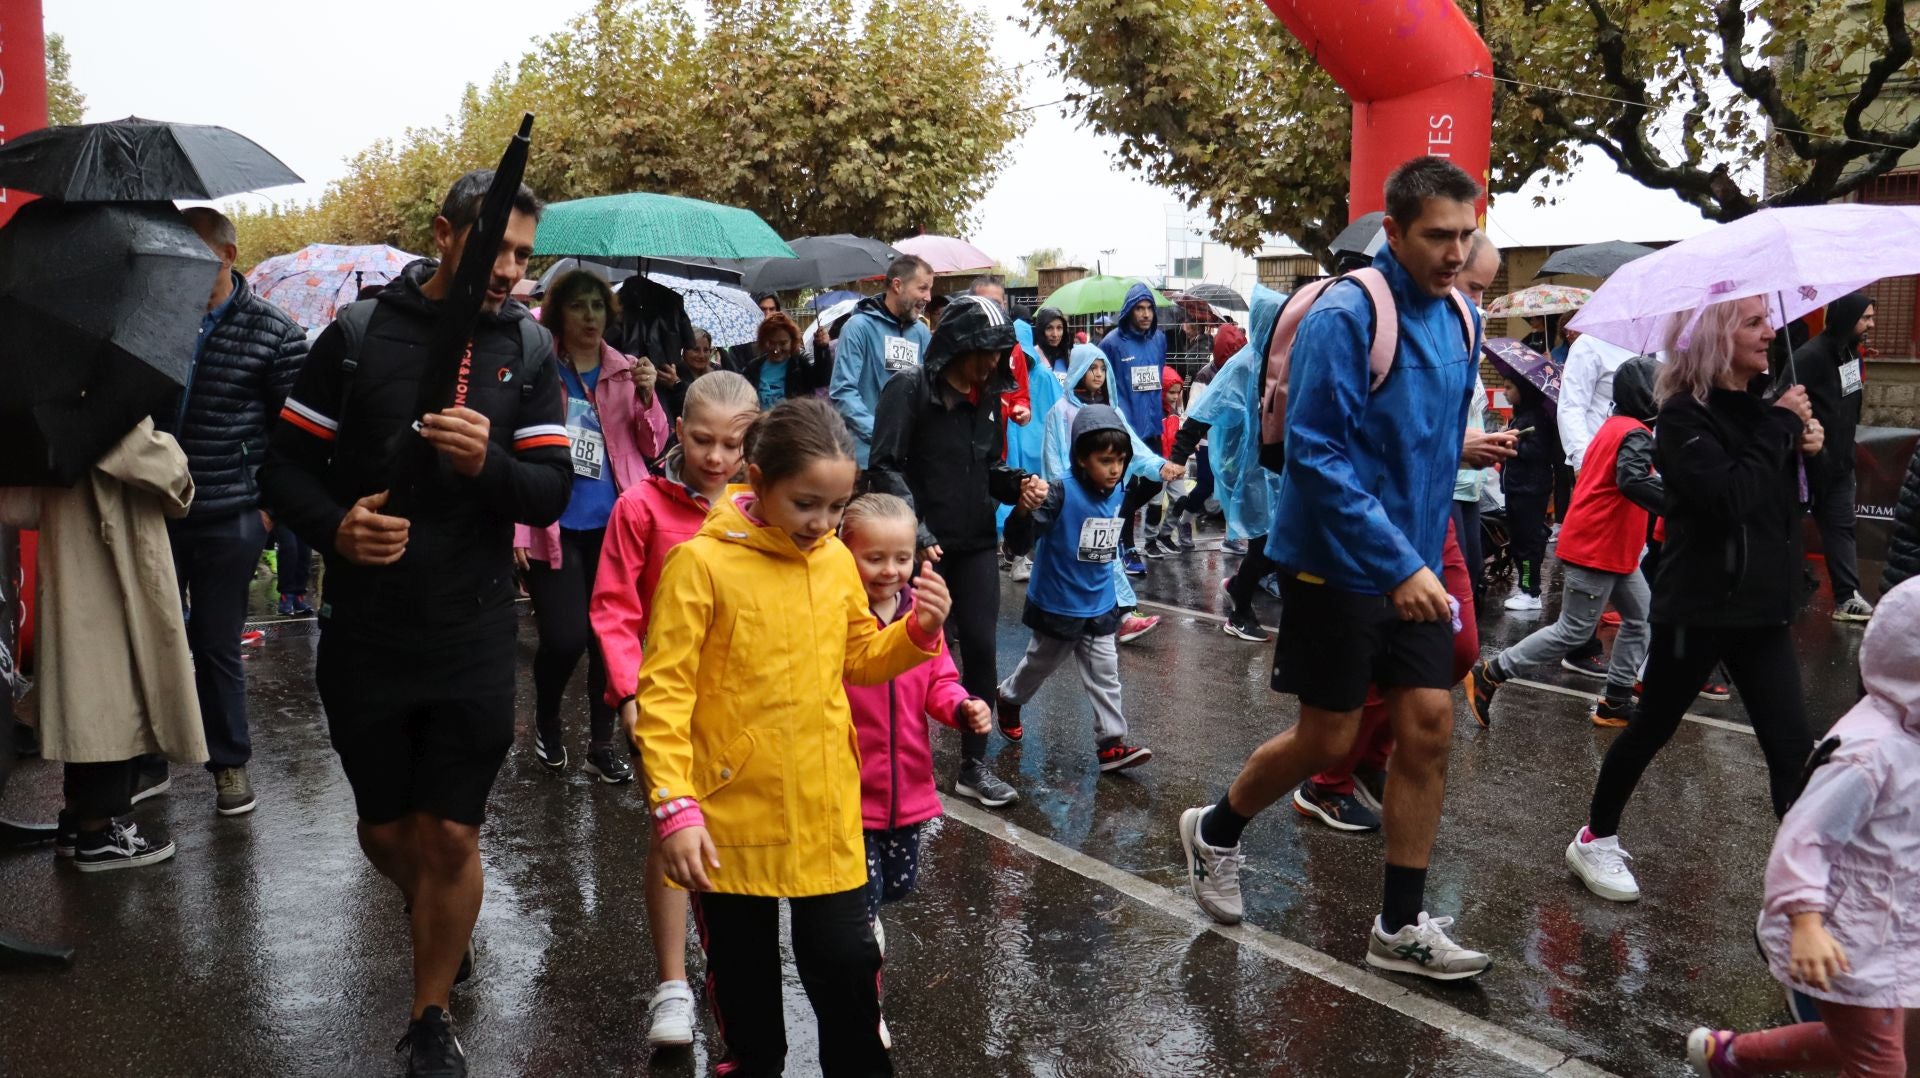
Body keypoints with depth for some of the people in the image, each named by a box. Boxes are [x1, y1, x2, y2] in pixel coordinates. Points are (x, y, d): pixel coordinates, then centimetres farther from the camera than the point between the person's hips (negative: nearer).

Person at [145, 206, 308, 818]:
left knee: (218, 647, 7)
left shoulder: (274, 333, -4)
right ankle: (147, 760, 25)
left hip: (229, 519, -3)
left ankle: (230, 764, 21)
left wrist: (270, 503, -7)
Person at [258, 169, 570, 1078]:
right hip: (364, 635, 0)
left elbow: (554, 491, -4)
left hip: (474, 641, 0)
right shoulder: (358, 334, -4)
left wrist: (487, 462, -24)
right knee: (385, 832, 15)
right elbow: (286, 465, -1)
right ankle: (439, 918, 48)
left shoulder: (528, 349, 0)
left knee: (452, 838, 4)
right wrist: (334, 527, -20)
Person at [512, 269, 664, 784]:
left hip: (612, 524, 4)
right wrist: (516, 527, -7)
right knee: (565, 636, -7)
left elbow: (653, 447, 7)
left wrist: (647, 398, -12)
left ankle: (601, 742, 24)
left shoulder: (627, 371, 8)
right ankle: (547, 723, 23)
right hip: (554, 527, -3)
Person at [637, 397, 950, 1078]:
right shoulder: (701, 562, -14)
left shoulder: (836, 560, 1)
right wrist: (676, 807, -19)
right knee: (744, 974, 15)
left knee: (848, 964, 6)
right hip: (733, 814, -3)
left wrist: (919, 631, -5)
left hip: (826, 812, 3)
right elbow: (664, 694, -13)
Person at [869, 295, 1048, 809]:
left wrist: (1019, 483, -5)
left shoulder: (987, 397, 11)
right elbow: (886, 468, -15)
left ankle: (974, 765, 16)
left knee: (981, 649, 4)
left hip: (977, 544, 6)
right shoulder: (909, 391, -10)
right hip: (923, 546, -6)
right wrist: (916, 531, -24)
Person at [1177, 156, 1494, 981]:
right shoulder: (1345, 317, -17)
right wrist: (1398, 565, -25)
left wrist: (1428, 554, 14)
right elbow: (1316, 456, -22)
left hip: (1415, 565, 7)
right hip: (1337, 564, -6)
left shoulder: (1461, 321, 6)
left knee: (1428, 727, 3)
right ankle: (1215, 832, 31)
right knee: (1327, 741, 3)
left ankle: (1402, 927, 15)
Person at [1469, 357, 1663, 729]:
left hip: (1614, 549, 10)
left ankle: (1616, 701, 16)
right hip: (1596, 549, -10)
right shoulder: (1635, 434, -16)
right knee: (1574, 631, -4)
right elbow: (1632, 481, -33)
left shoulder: (1613, 427, 14)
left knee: (1640, 620, 13)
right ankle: (1490, 674, -1)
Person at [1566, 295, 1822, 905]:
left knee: (1792, 746, 1)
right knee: (1651, 730, 9)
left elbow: (1794, 502, 17)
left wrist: (1805, 447, -2)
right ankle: (1595, 840, 27)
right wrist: (1780, 428, -17)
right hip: (1698, 606, -6)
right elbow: (1729, 497, -27)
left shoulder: (1764, 407, 10)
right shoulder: (1685, 416, -13)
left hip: (1763, 605, 6)